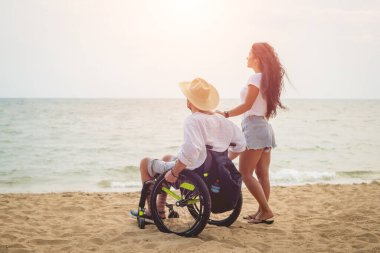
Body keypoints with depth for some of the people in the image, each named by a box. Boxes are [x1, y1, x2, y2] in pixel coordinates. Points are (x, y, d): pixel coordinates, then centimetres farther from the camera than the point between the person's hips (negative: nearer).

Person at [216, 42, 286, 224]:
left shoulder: (256, 78, -12)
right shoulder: (268, 78, 14)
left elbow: (247, 105, -16)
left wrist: (225, 114, -11)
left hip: (254, 127, -9)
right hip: (265, 128, 9)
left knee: (245, 173, -6)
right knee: (262, 174, 9)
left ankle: (266, 211, -8)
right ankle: (262, 212, 13)